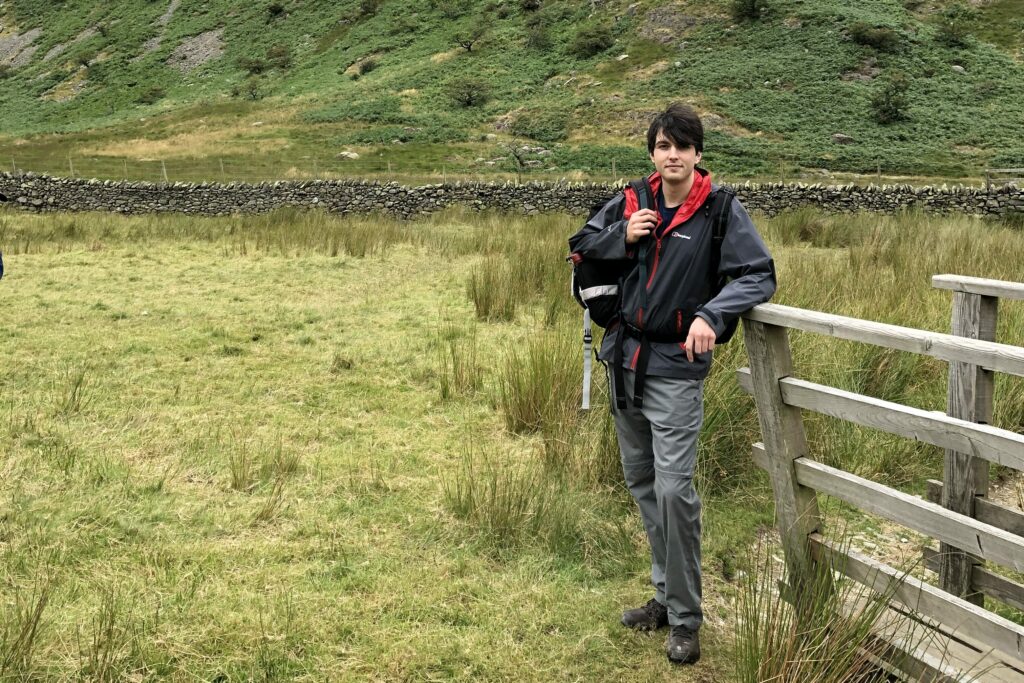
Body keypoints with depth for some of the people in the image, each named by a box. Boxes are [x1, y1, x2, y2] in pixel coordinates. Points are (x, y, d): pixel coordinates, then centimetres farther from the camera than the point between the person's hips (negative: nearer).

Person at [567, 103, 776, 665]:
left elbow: (758, 275, -13)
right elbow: (581, 245, 14)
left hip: (675, 368, -6)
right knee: (641, 484, 14)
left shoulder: (720, 208, -9)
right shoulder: (632, 201, 4)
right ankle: (666, 596, 29)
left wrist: (711, 314, -29)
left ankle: (685, 619, 0)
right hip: (624, 360, 6)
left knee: (673, 490, -13)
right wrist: (623, 236, -6)